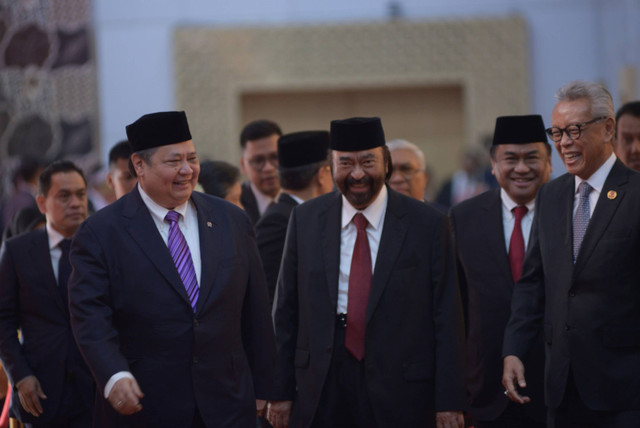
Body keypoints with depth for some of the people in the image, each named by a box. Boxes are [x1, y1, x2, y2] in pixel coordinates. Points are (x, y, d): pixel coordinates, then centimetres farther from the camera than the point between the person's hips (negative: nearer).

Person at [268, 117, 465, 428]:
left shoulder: (429, 224, -1)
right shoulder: (305, 220, 7)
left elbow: (447, 319, -1)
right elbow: (286, 311, 10)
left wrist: (448, 401, -5)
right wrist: (281, 390, 5)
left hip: (400, 390, -2)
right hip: (322, 388, 2)